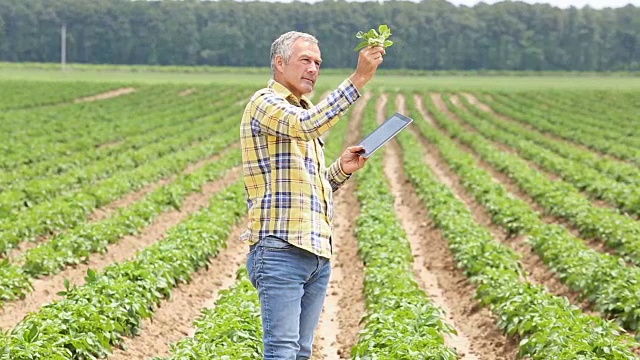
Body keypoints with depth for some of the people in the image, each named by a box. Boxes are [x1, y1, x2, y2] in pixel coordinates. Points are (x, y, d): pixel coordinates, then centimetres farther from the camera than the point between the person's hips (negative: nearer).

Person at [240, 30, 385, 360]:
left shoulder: (302, 113, 23)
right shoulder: (265, 103, -4)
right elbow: (305, 126, -27)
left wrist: (342, 169, 8)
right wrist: (357, 80, -31)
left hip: (318, 253, 9)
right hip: (280, 250, -9)